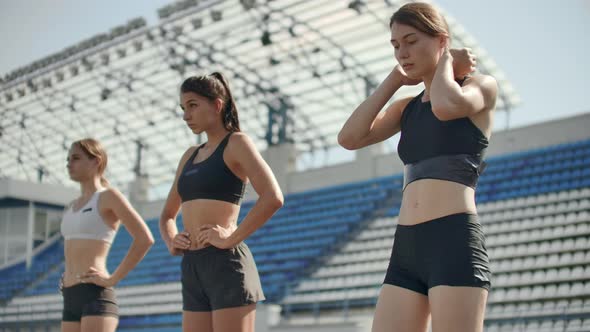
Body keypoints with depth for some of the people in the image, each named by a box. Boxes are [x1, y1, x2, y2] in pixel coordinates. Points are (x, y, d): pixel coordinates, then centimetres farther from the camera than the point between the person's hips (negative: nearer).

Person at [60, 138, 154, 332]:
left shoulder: (109, 196, -1)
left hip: (96, 298, -8)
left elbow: (145, 238, -12)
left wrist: (113, 279, -13)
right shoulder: (72, 207, 23)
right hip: (71, 302, 8)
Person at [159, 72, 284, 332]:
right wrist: (171, 242, 8)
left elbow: (273, 198, -17)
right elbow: (167, 215, 28)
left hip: (226, 265, -8)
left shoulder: (236, 143, -2)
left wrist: (231, 239, -17)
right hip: (192, 270, 8)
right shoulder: (190, 156, 20)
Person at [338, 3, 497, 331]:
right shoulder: (406, 108, 23)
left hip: (455, 243, -6)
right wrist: (394, 80, 14)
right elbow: (350, 138, 8)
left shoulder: (482, 86, 5)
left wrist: (447, 60, 2)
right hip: (407, 250, 7)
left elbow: (446, 106, -18)